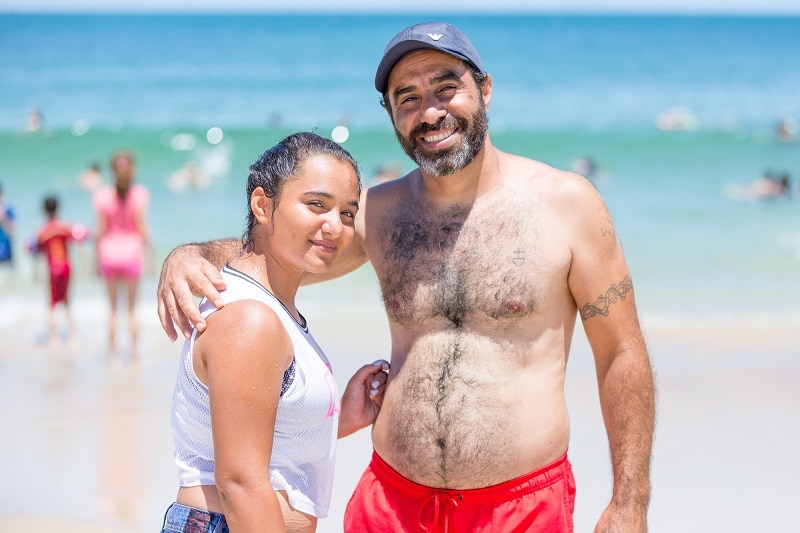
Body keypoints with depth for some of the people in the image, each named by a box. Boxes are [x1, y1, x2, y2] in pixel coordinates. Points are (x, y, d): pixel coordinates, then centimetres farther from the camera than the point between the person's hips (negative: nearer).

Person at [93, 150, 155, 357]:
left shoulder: (104, 196, -7)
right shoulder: (138, 195, -10)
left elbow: (101, 231, -4)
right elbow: (142, 228, -8)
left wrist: (98, 257, 6)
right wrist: (150, 256, 1)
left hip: (109, 254, 1)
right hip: (132, 254, -1)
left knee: (113, 307, 11)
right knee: (132, 307, 11)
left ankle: (113, 349, 11)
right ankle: (134, 349, 11)